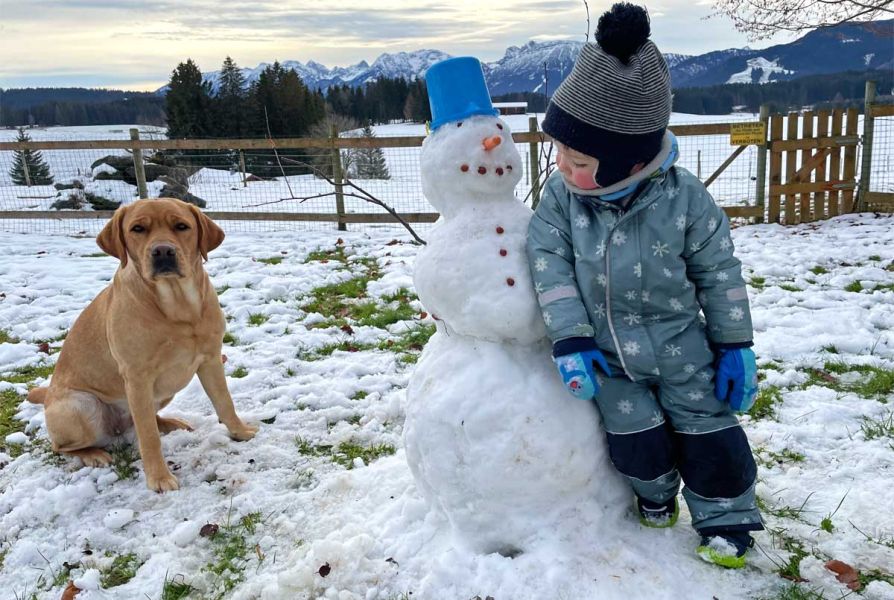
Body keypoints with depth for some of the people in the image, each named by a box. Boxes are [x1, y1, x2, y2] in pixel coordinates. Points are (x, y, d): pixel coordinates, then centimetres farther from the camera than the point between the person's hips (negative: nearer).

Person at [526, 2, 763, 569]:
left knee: (709, 435, 7)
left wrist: (736, 347, -6)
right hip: (609, 357, 2)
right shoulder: (561, 194, -15)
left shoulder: (683, 197, -21)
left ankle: (726, 520, 31)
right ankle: (655, 495, 40)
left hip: (684, 351, -1)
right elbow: (551, 266, -13)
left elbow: (719, 273, -10)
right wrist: (570, 343, -19)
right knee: (637, 440, 7)